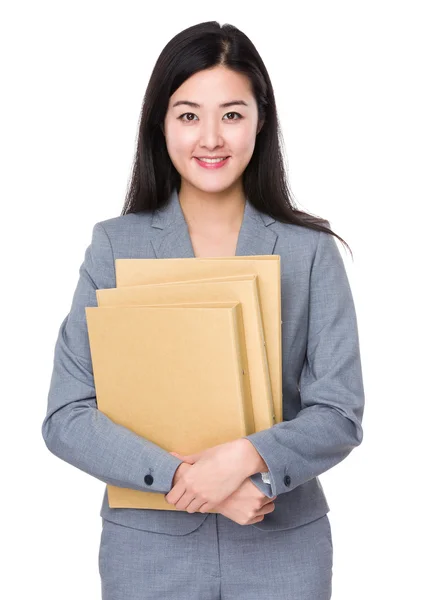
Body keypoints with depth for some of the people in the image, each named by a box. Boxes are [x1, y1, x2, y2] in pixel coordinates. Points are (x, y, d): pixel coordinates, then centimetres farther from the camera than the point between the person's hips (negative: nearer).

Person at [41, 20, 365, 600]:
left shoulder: (310, 251, -3)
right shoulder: (114, 246, -3)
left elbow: (340, 414, -7)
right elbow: (66, 416, -8)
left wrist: (248, 457, -24)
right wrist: (179, 474, -21)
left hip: (282, 549, 0)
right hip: (148, 549, 0)